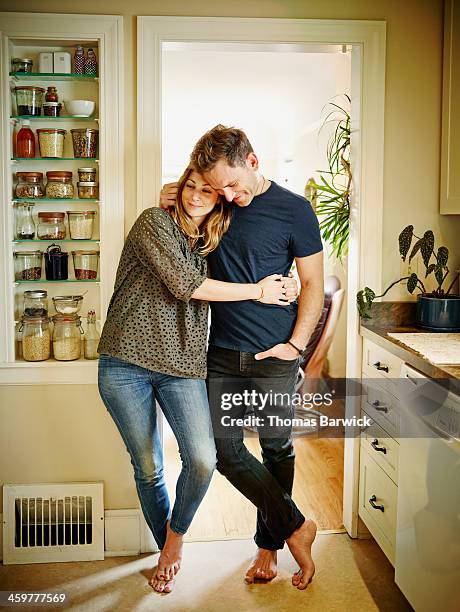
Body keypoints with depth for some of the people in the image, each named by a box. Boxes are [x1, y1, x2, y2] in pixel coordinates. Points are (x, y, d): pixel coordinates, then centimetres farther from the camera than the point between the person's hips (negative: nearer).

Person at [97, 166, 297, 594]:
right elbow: (184, 285, -17)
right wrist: (257, 291, -11)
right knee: (147, 468, 7)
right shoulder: (154, 223, -5)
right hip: (127, 363, -3)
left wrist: (279, 287, 0)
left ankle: (176, 533, 17)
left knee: (202, 460, -13)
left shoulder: (212, 244, 14)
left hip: (182, 366, 3)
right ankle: (166, 549, 31)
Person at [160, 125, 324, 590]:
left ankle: (269, 543, 27)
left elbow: (312, 284, -1)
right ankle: (295, 526, 14)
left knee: (276, 449, 8)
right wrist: (168, 204, 1)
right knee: (224, 449, -1)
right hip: (222, 353, 4)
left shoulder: (293, 209, -4)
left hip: (275, 358, -3)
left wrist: (295, 344, -9)